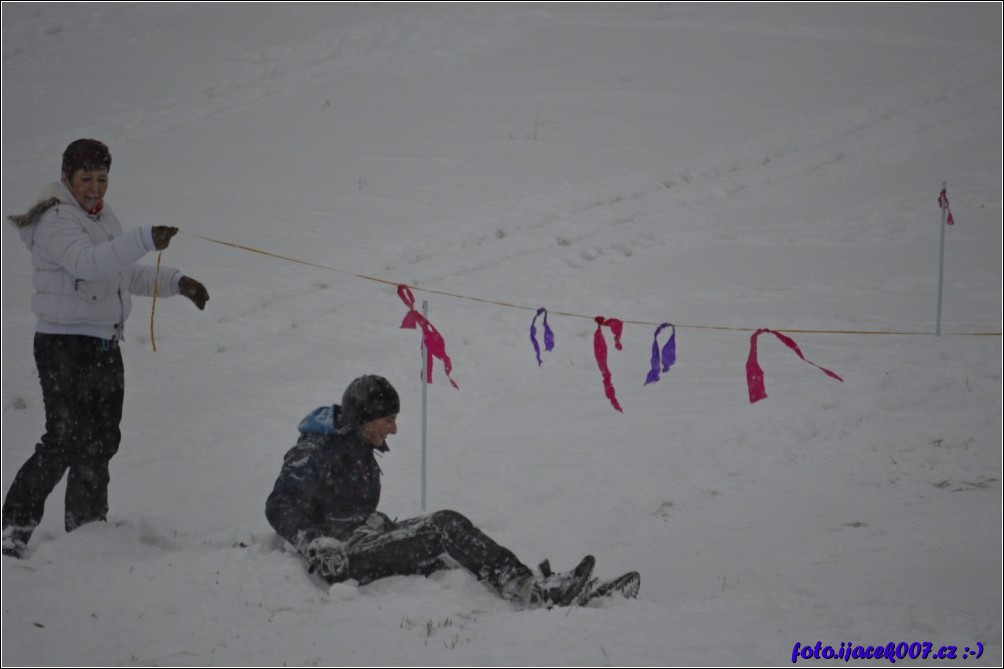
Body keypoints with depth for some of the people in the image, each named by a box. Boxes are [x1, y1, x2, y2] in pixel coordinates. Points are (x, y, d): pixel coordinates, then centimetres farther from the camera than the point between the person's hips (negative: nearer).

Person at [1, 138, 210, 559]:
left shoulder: (103, 217, 14)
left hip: (104, 345, 9)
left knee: (100, 442, 11)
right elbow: (88, 262, -34)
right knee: (64, 441, -12)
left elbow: (128, 274, 25)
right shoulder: (56, 221, -15)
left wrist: (176, 282, 15)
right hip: (64, 347, -9)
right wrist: (145, 240, -44)